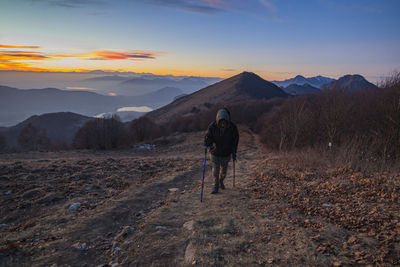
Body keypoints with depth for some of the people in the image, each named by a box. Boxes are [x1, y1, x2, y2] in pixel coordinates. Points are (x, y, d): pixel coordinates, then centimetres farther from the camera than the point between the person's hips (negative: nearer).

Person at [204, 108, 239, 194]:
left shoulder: (232, 127, -19)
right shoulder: (212, 126, -22)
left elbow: (235, 139, -6)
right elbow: (208, 136, -10)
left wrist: (234, 152, -9)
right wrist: (207, 143, -33)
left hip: (226, 153, 1)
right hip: (215, 152, -1)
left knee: (224, 169, 18)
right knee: (215, 170, 0)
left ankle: (221, 181, 45)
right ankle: (216, 186, 17)